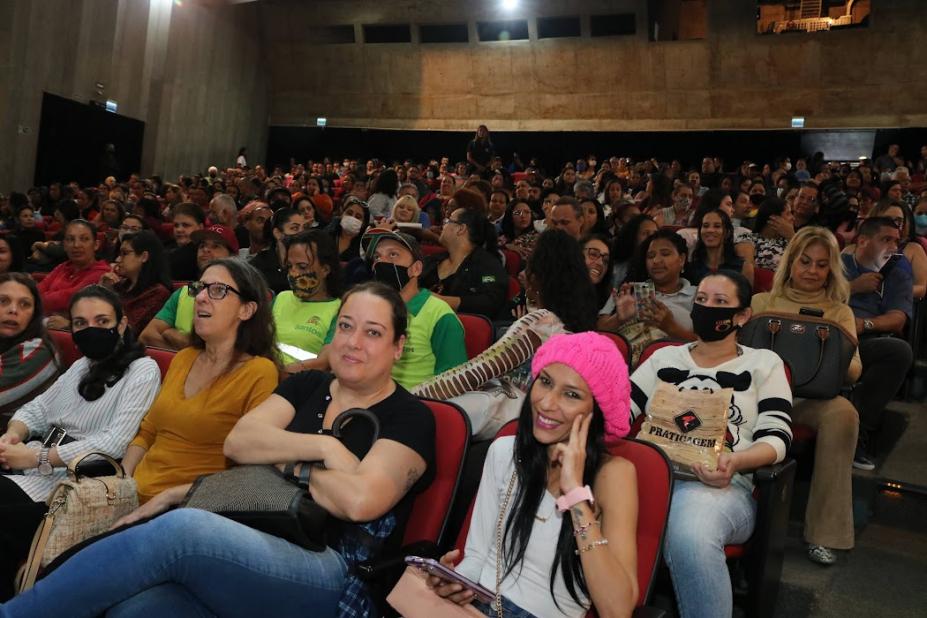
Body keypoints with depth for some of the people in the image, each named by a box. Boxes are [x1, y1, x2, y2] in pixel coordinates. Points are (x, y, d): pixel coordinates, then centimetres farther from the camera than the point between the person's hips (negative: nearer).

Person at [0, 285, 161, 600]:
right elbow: (37, 409, 20)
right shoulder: (80, 366, 19)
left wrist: (39, 457, -18)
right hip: (36, 467, 7)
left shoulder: (143, 370, -8)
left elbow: (115, 443, -18)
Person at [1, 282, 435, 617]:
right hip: (256, 555, 5)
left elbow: (361, 500, -17)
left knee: (182, 528, -27)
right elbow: (237, 443, 2)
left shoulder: (409, 417, -1)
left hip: (336, 579, -4)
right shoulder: (307, 386, 16)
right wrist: (324, 447, -9)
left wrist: (284, 459, -3)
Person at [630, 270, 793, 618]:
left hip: (721, 483, -2)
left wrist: (735, 461, -17)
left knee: (690, 536, -40)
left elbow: (776, 437, 5)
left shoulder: (764, 363, 17)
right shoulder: (664, 358, 24)